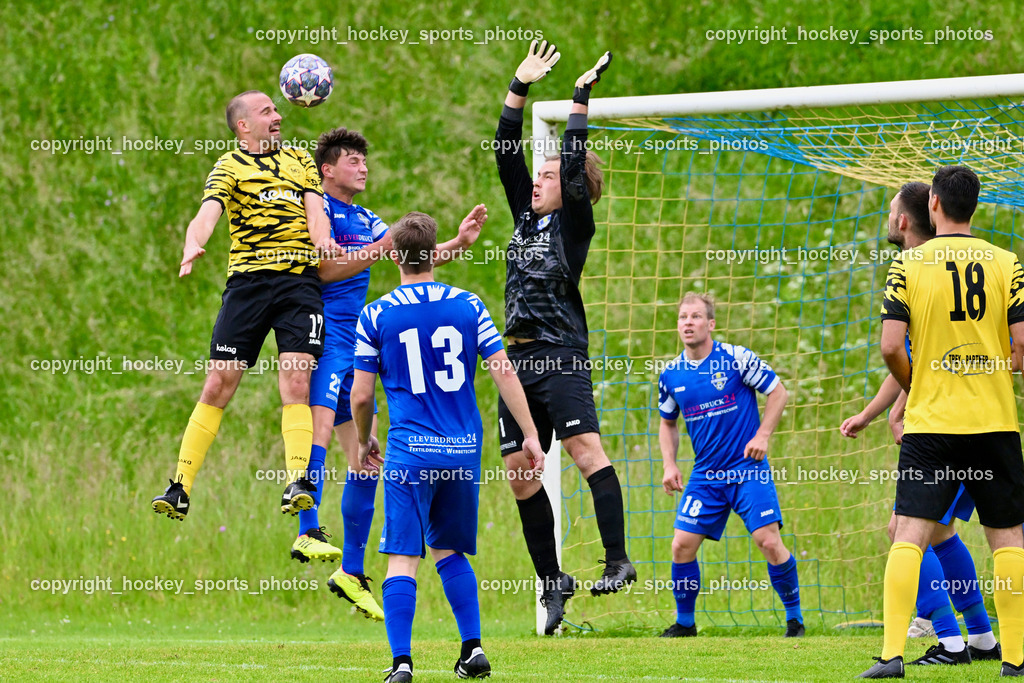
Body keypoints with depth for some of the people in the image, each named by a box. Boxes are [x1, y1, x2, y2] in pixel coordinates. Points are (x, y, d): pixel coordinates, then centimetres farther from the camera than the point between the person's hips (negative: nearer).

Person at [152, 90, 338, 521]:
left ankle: (298, 482, -18)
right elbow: (208, 213, -8)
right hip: (247, 279, -2)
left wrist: (323, 241, -16)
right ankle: (180, 488, -1)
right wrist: (192, 249, -30)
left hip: (299, 279, 2)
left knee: (296, 380, -12)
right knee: (219, 384, -4)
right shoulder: (230, 166, 9)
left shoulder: (300, 160, 20)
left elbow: (315, 211, 8)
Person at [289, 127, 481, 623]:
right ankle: (308, 532, -38)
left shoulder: (366, 221, 21)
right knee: (319, 423, -29)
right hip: (322, 335, -8)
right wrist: (383, 247, -19)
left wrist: (458, 244, 0)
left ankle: (351, 571, 11)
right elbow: (326, 269, -14)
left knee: (365, 458, 6)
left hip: (355, 347, 8)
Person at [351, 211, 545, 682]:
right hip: (463, 449, 3)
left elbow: (361, 395, 1)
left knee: (403, 559, -3)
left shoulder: (375, 316, -1)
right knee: (449, 550, 19)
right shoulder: (467, 306, 4)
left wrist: (364, 441, 20)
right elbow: (504, 373, 0)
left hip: (410, 452, -3)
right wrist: (530, 435, 5)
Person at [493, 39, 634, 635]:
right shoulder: (527, 216, 16)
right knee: (519, 471, 6)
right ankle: (553, 582, 13)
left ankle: (618, 561, -29)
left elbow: (574, 167, -13)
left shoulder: (574, 222, 0)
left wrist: (582, 98, -8)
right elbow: (506, 152, 13)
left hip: (562, 353, -8)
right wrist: (521, 86, 10)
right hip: (521, 356, 8)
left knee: (585, 447, -22)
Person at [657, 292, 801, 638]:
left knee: (769, 542, -14)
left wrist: (762, 436, -10)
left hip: (749, 470, -4)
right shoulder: (671, 375, 3)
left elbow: (778, 392, 0)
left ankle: (795, 618, 3)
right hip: (705, 476, 4)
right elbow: (667, 422, 19)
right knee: (682, 545, -5)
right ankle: (684, 623, 13)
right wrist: (669, 465, 6)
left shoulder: (737, 358, -9)